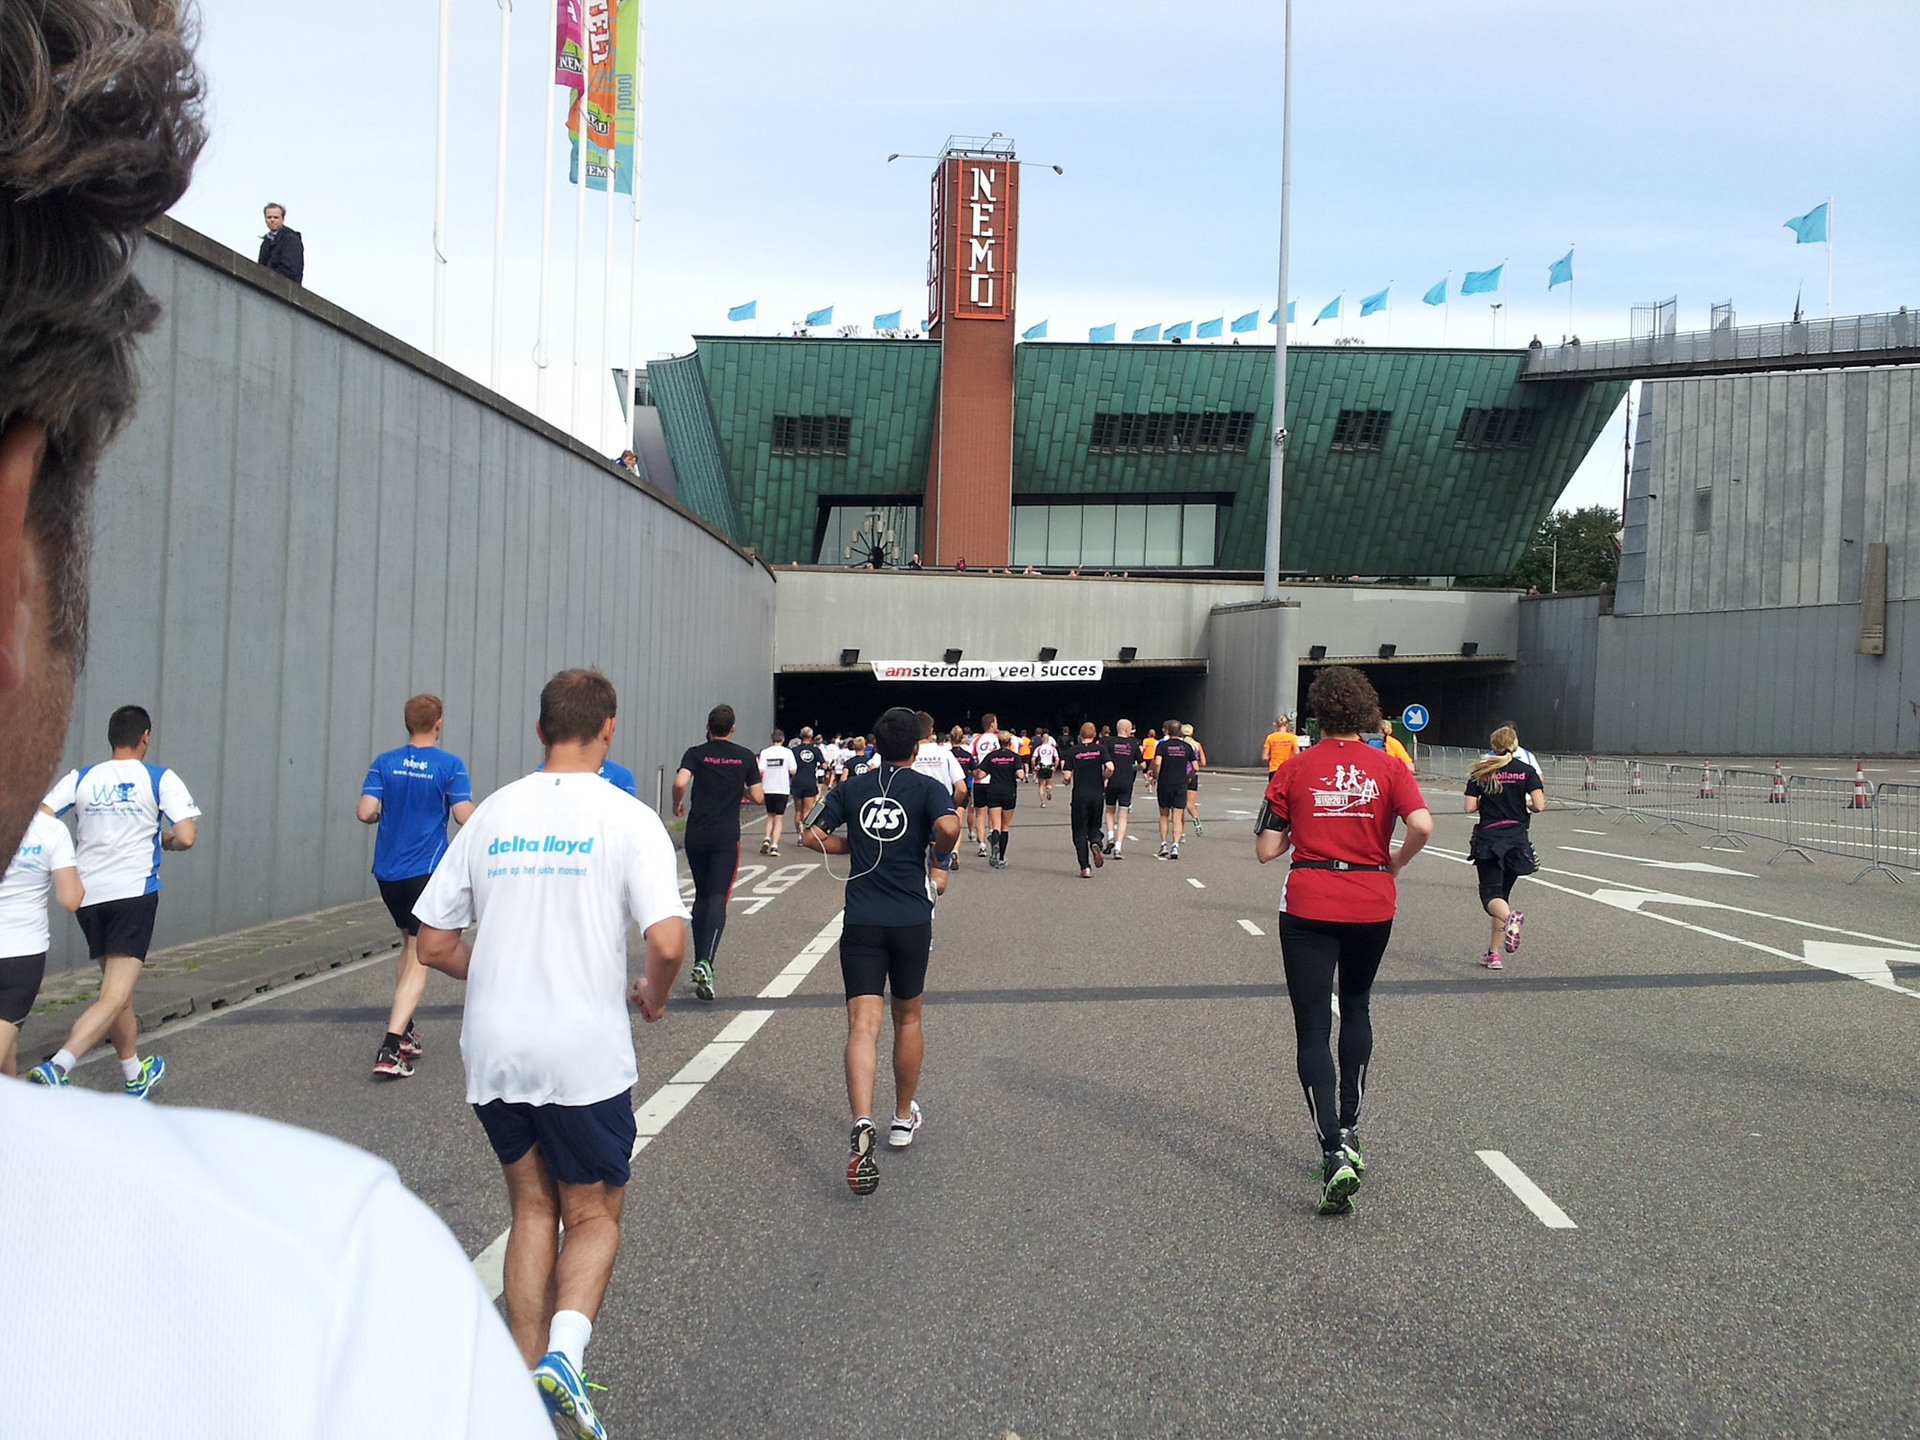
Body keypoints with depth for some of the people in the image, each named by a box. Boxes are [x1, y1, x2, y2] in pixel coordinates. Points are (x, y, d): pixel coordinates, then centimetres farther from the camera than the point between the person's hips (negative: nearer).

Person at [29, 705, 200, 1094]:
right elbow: (186, 837, -11)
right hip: (134, 893, -5)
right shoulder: (161, 779, -2)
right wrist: (166, 840, 11)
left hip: (88, 896, 5)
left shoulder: (81, 778, 8)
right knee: (115, 997, -8)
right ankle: (56, 1067, -28)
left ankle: (135, 1075, 30)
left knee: (117, 989, 18)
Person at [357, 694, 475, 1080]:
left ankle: (404, 1029, 29)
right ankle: (390, 1048, -15)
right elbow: (465, 817, -12)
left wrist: (388, 811, 15)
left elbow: (365, 812, -6)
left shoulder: (384, 763, 2)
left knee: (409, 946, 24)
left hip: (386, 871, 5)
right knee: (419, 958, -4)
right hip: (426, 871, -5)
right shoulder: (450, 765, -8)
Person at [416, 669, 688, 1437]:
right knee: (594, 1217, 13)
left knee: (532, 1211, 19)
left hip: (493, 1049, 4)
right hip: (584, 1051, -4)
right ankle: (564, 1350, -10)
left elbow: (434, 945, 6)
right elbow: (667, 941, -19)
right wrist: (655, 994, 2)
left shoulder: (490, 814, 4)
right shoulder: (628, 819, -8)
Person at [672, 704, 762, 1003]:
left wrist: (677, 805, 3)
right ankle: (705, 962, -25)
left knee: (701, 896, 17)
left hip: (696, 835, 1)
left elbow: (680, 782, -17)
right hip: (727, 837, -1)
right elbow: (758, 797, 2)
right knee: (718, 899, -7)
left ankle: (700, 959, 21)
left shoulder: (696, 754, 1)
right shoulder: (746, 757, 4)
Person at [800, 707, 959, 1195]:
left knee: (863, 1025, -8)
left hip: (862, 920, 1)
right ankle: (904, 1118, 33)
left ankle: (862, 1123, -30)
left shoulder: (852, 788, 7)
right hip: (912, 920, 0)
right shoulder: (928, 787, -2)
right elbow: (949, 827, -21)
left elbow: (812, 836, 8)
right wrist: (936, 857, -1)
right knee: (907, 1018, 18)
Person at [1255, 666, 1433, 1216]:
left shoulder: (1294, 769, -3)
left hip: (1308, 906, -2)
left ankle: (1335, 1153, -14)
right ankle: (1349, 1127, 29)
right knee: (1356, 1006, 26)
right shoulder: (1387, 767, -2)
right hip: (1371, 903, 2)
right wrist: (1395, 862, 0)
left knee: (1313, 1029, -1)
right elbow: (1422, 825, -18)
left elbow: (1265, 850, -5)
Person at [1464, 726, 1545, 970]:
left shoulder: (1479, 771, 1)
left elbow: (1470, 807, -3)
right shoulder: (1526, 771, 0)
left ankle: (1510, 918, -42)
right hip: (1517, 838, 2)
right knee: (1502, 894, 14)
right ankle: (1493, 953, 14)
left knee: (1491, 894, -6)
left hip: (1488, 838, -2)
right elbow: (1539, 806, -9)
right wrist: (1525, 804, 13)